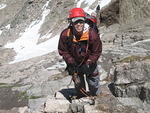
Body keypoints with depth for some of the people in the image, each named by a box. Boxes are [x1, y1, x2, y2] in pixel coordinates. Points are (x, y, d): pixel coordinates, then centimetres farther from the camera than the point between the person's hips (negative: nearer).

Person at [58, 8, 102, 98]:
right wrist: (71, 63, -19)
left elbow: (97, 51, -18)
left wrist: (88, 64, -23)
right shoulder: (65, 35, -26)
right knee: (78, 84, 18)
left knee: (93, 83, 15)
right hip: (74, 63, 1)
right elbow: (63, 51, -11)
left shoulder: (91, 34, -30)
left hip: (89, 62, -1)